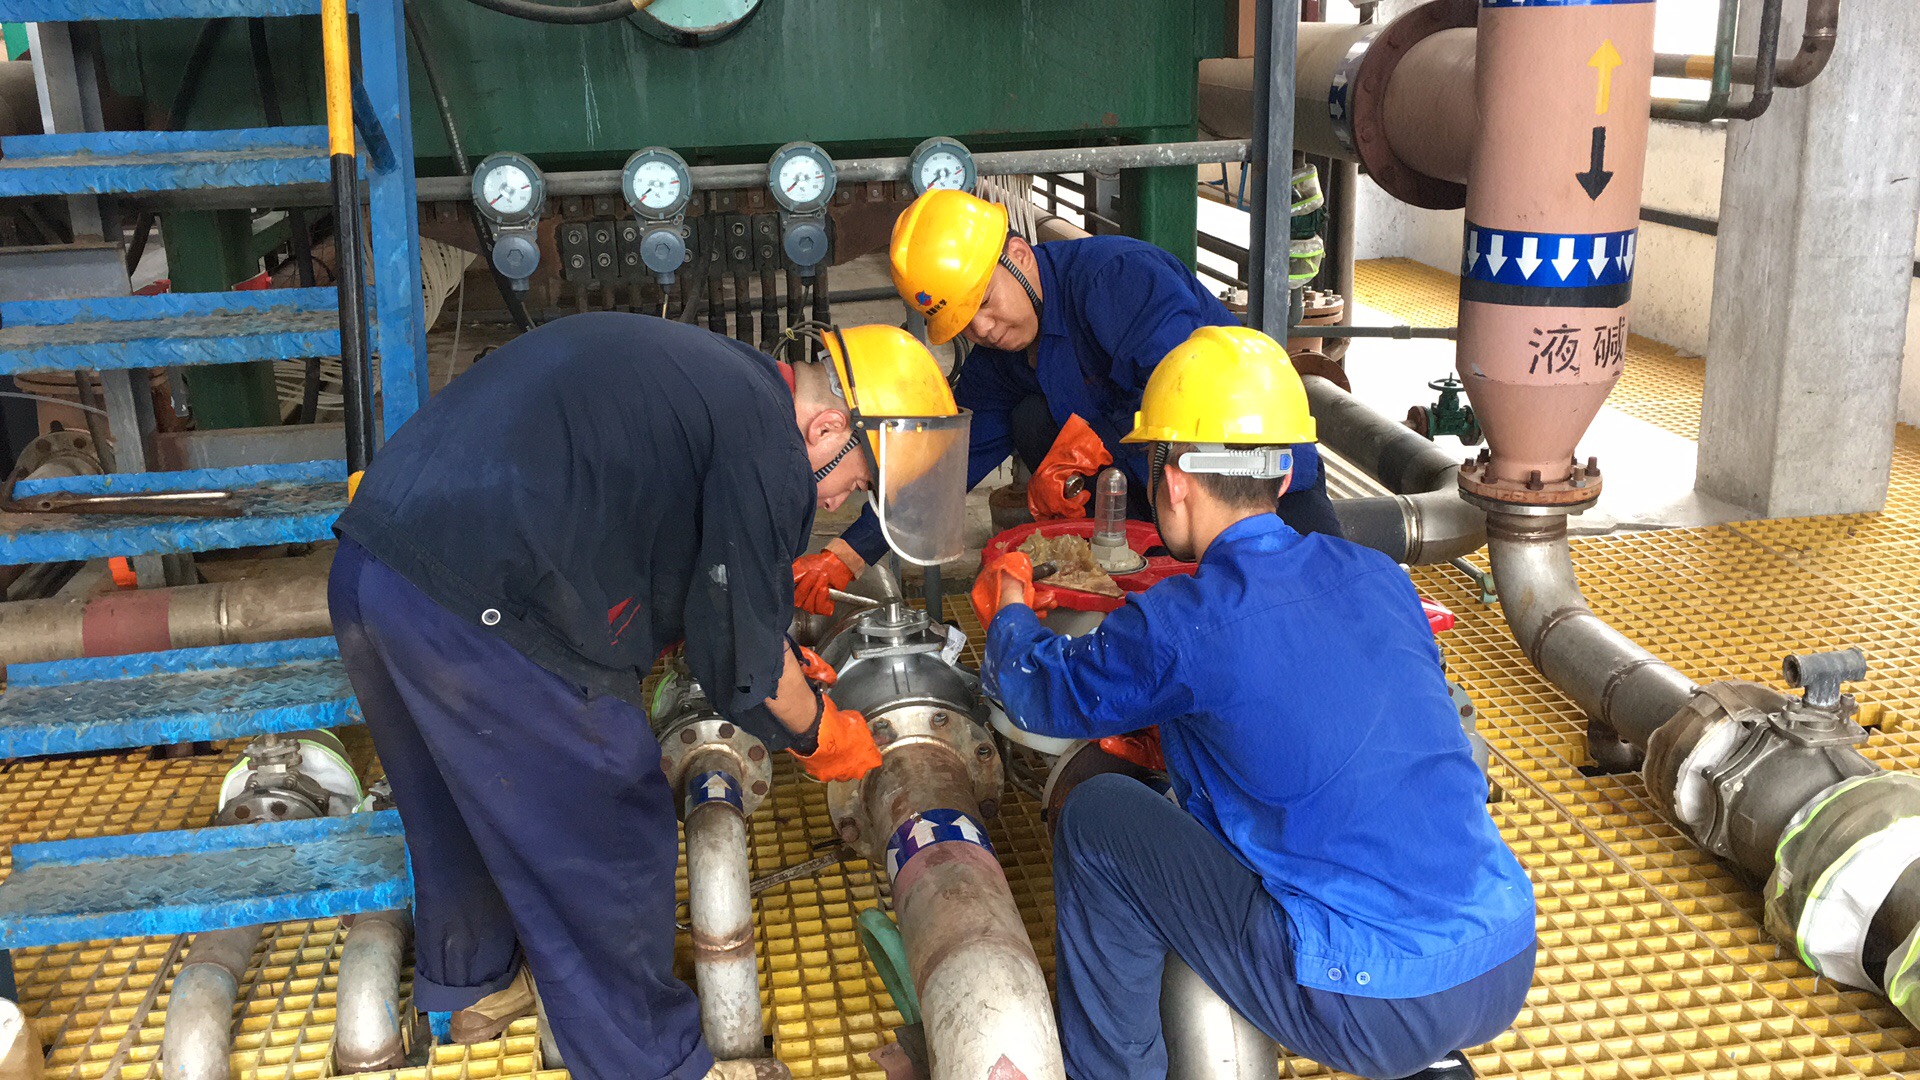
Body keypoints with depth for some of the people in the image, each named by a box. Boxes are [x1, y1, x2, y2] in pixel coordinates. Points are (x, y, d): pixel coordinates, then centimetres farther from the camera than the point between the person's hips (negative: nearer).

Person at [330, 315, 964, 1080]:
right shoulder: (766, 444, -10)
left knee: (459, 804, 29)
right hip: (476, 612, -10)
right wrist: (821, 736, 15)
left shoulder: (697, 367, 19)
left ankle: (471, 987, 51)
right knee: (606, 846, 7)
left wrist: (784, 664, 31)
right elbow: (740, 656, -4)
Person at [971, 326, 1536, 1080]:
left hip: (1375, 1013, -6)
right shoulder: (1378, 578, 6)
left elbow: (1048, 692, 10)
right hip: (1508, 975, 7)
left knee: (1097, 819, 4)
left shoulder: (1180, 626, -10)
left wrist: (1007, 608, 31)